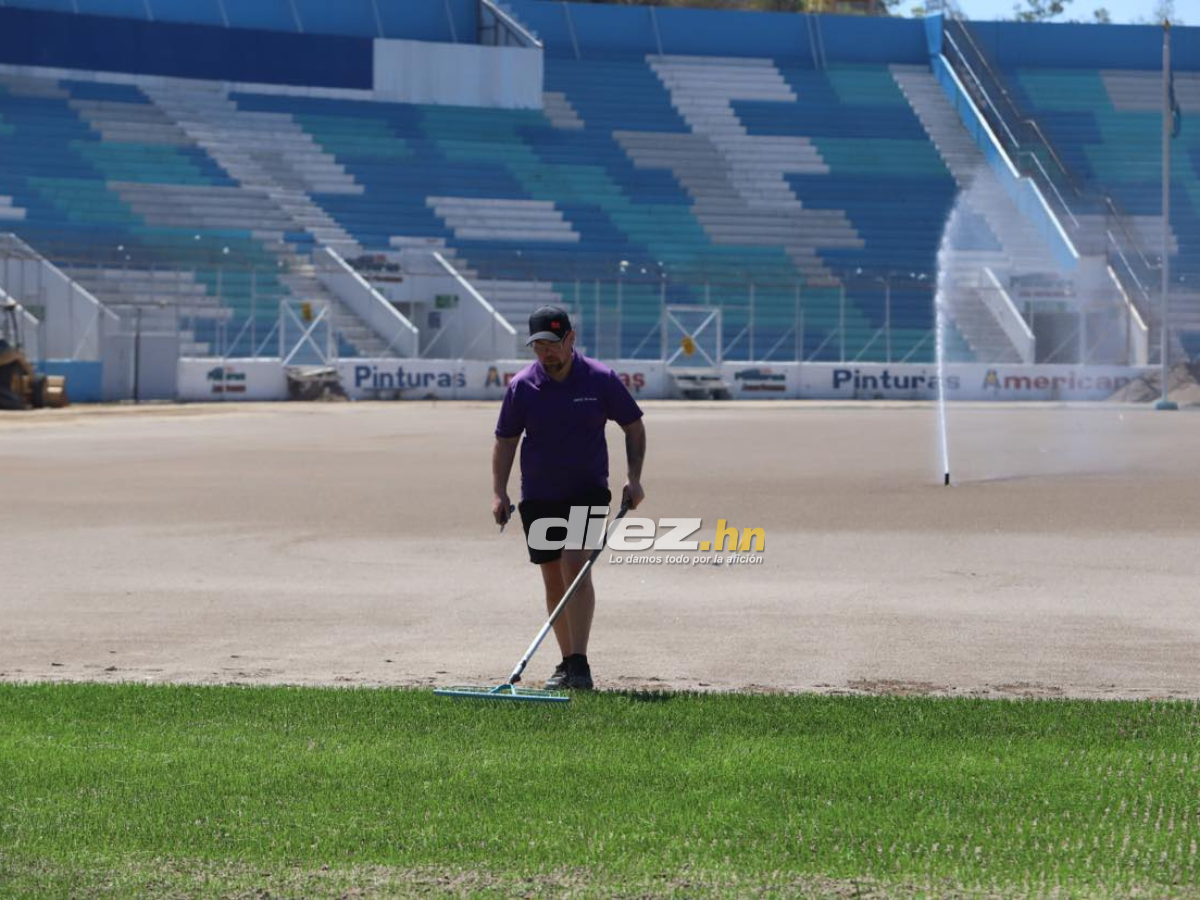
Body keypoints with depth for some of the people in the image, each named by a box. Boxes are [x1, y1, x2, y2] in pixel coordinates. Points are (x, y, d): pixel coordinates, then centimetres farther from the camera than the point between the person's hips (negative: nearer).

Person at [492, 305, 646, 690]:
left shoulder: (600, 379, -7)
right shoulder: (522, 385, -3)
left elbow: (634, 426, 5)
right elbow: (505, 441, 6)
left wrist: (633, 478, -5)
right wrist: (499, 492, -4)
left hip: (588, 490, -3)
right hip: (538, 496, 3)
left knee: (575, 565, -20)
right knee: (554, 582, 6)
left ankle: (580, 664, -24)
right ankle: (568, 663, 18)